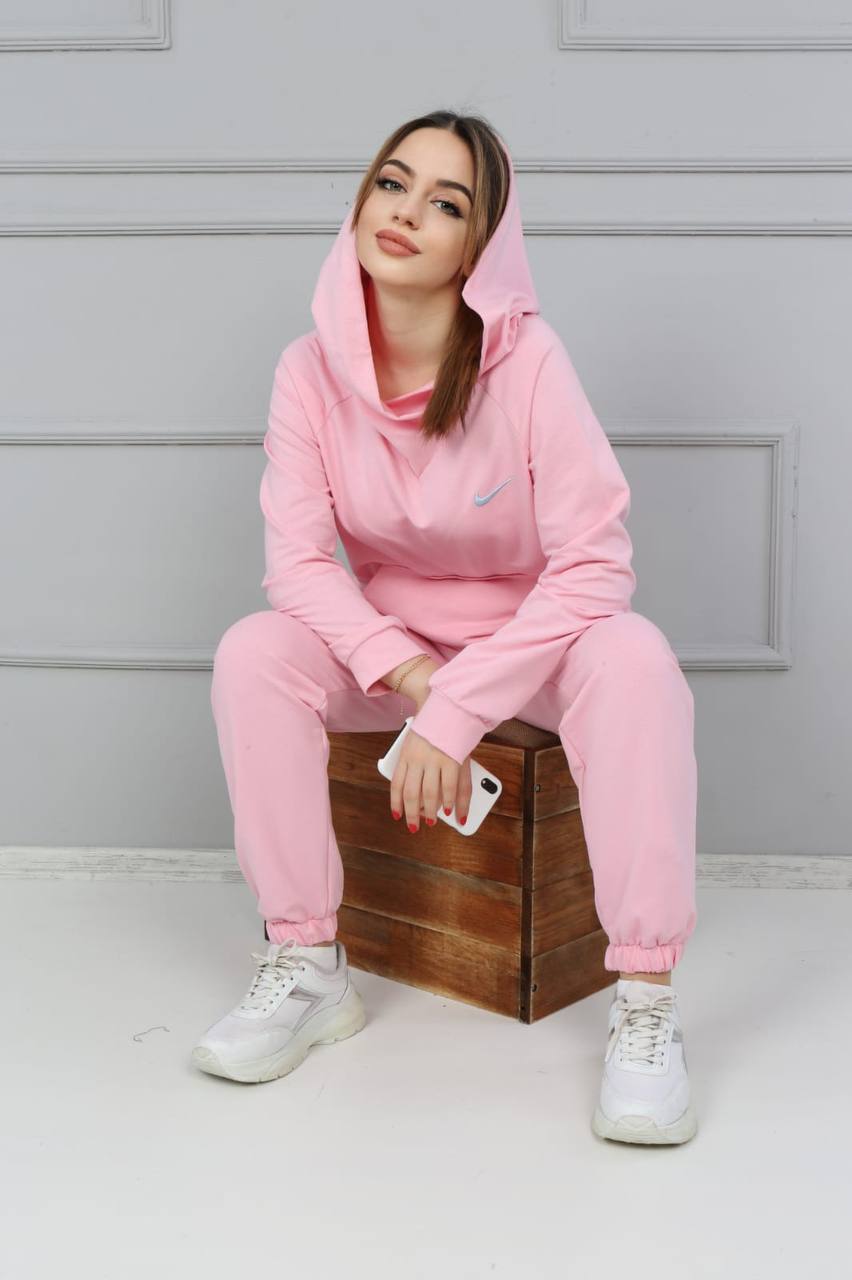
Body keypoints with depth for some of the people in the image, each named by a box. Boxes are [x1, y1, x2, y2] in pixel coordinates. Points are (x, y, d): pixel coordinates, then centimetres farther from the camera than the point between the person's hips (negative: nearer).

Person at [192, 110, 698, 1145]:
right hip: (385, 640, 3)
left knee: (632, 659, -33)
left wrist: (457, 711, -26)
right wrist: (407, 676, -26)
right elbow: (297, 559, -12)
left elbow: (593, 565, -23)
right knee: (253, 654, -23)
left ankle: (645, 1005, -25)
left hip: (533, 641, -2)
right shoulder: (313, 369, -11)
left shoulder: (527, 361, -21)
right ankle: (308, 967, -11)